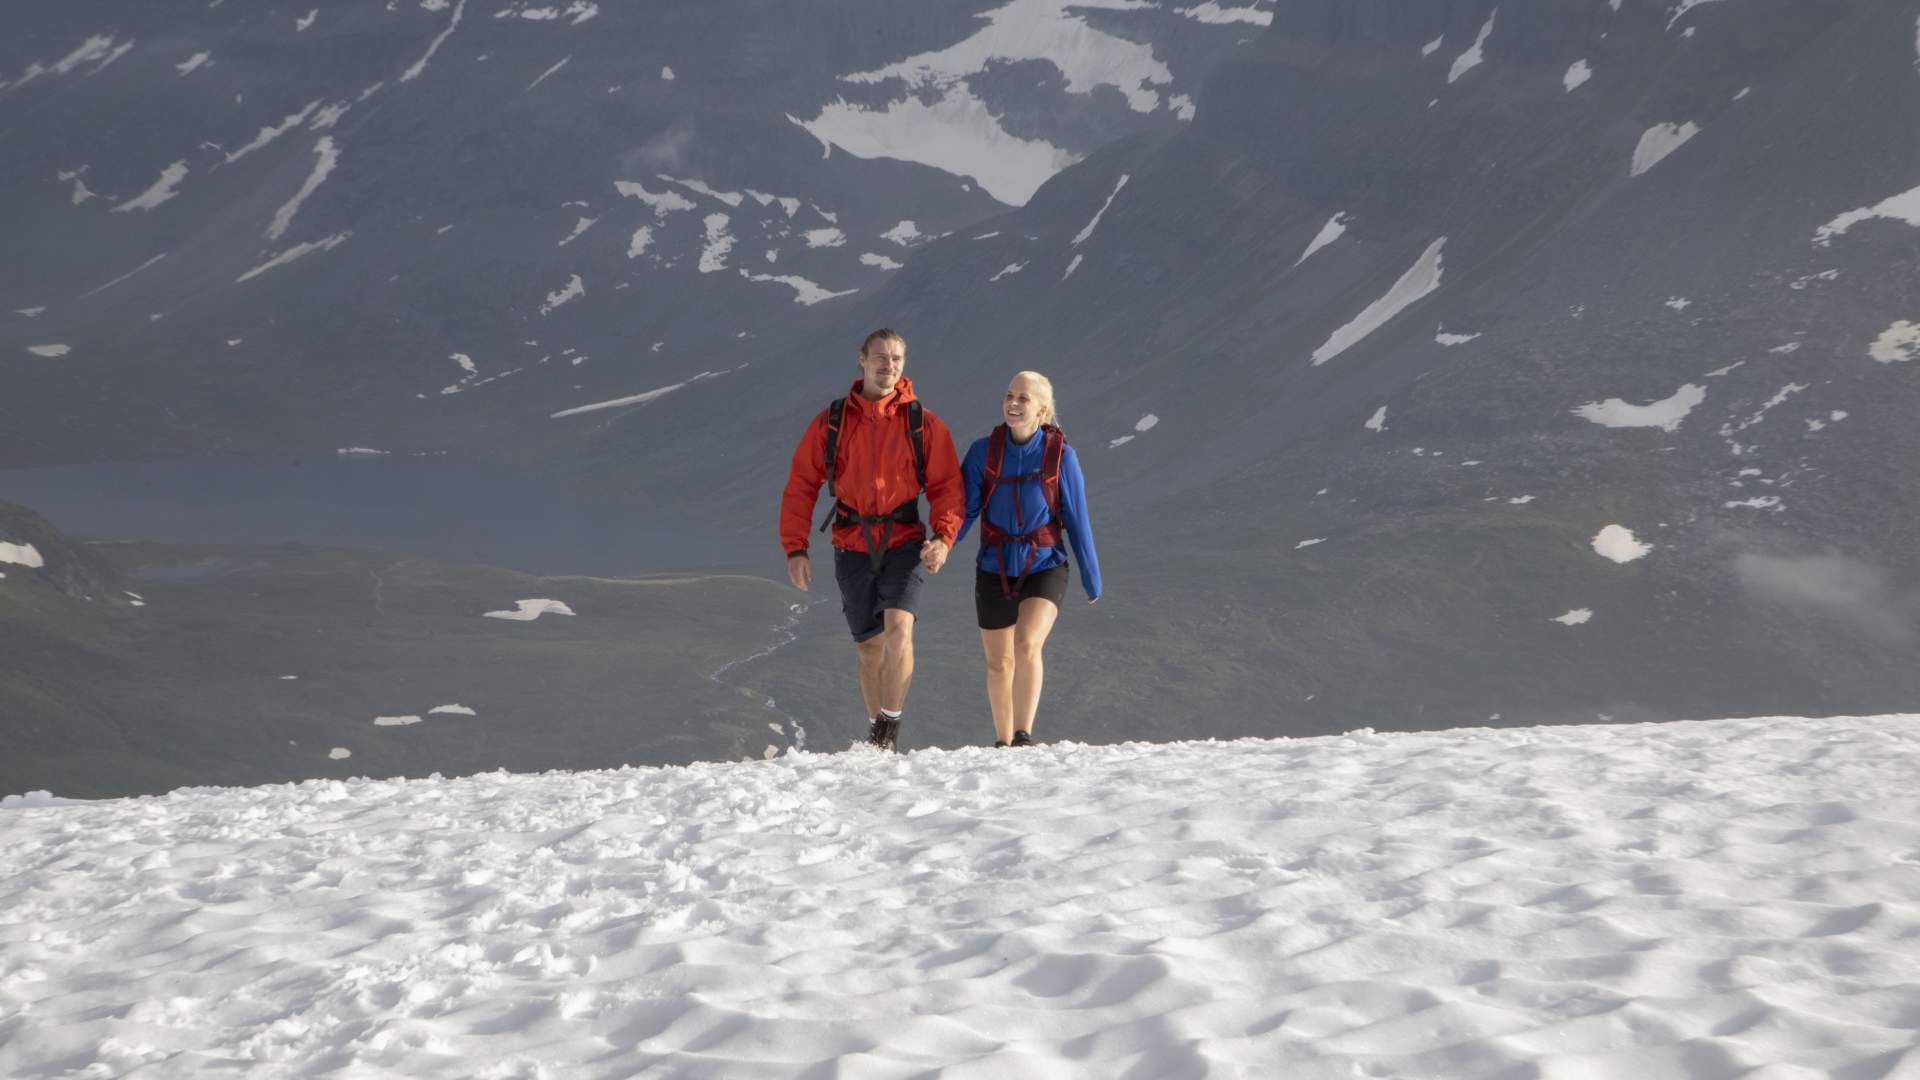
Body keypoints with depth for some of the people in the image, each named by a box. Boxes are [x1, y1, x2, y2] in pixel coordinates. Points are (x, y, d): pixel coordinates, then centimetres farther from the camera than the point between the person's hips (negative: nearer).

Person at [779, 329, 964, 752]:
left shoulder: (923, 423, 1)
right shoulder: (831, 421, 4)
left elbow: (947, 487, 1)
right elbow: (800, 486, 5)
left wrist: (943, 538, -15)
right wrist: (795, 547, -3)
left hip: (904, 544, -1)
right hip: (853, 547, 2)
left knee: (898, 627, -22)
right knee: (870, 645, 7)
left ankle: (891, 724, -14)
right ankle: (876, 730, 22)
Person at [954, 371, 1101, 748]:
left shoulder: (1061, 456, -9)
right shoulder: (983, 451, -7)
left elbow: (1077, 521, -2)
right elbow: (963, 510, -9)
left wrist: (1092, 579, 6)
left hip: (1044, 567, -2)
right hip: (995, 571, 2)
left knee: (1027, 644, -27)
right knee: (999, 664, 12)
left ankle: (1023, 735, -25)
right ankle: (1002, 744, 29)